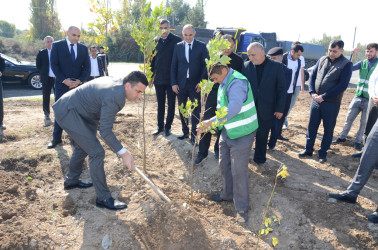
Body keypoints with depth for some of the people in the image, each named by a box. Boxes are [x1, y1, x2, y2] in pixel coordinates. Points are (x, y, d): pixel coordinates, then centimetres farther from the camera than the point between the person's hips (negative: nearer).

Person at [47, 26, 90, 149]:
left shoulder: (83, 48, 8)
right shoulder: (57, 45, 1)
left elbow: (87, 67, 4)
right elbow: (54, 65, -4)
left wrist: (79, 80, -11)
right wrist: (64, 80, -15)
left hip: (78, 84, 2)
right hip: (62, 84, -1)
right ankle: (56, 138, 15)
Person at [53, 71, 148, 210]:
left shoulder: (114, 82, 1)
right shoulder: (114, 97, -28)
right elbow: (105, 131, -27)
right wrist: (123, 153, -23)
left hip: (69, 109, 11)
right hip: (68, 113, -11)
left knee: (82, 148, 25)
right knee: (97, 153, -12)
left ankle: (71, 181, 48)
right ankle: (103, 198, -3)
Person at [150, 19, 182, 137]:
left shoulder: (176, 40, -5)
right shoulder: (155, 41, 5)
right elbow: (152, 59, 10)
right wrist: (151, 76, 6)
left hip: (171, 78, -3)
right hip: (158, 78, 4)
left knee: (171, 104, 7)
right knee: (160, 104, 13)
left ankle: (168, 127, 20)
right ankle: (160, 126, 25)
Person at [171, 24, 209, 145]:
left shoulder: (201, 46, -1)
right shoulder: (178, 46, 6)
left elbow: (205, 65, -2)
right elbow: (173, 66, 6)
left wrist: (202, 82, -11)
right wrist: (173, 83, -2)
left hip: (195, 84, -3)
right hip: (181, 84, 3)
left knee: (195, 110, 3)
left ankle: (194, 135, 16)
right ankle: (185, 132, 28)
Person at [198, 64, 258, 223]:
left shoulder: (237, 83, -23)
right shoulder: (224, 83, 8)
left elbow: (234, 108, -38)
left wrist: (210, 122, -39)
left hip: (241, 134, -9)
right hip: (227, 132, 9)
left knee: (238, 171, -1)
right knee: (224, 165, 19)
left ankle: (241, 208, 16)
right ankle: (228, 194, 41)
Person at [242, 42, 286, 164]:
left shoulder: (276, 66, -6)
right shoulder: (246, 66, -2)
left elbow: (281, 89, -3)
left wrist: (280, 108, -5)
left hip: (266, 109, -1)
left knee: (262, 136, 13)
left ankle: (259, 159, 31)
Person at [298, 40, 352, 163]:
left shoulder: (346, 64, -7)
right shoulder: (322, 60, 7)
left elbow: (342, 85, -13)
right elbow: (313, 76, 9)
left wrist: (323, 97, -17)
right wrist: (312, 92, -6)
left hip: (332, 103, -4)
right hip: (316, 100, 4)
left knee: (328, 129, 7)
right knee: (312, 126, 11)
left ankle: (323, 153, 21)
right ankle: (308, 149, 24)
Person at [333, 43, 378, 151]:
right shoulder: (362, 63, 5)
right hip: (358, 97, 3)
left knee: (364, 122, 6)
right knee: (349, 118, 9)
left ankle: (358, 141, 19)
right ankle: (342, 137, 24)